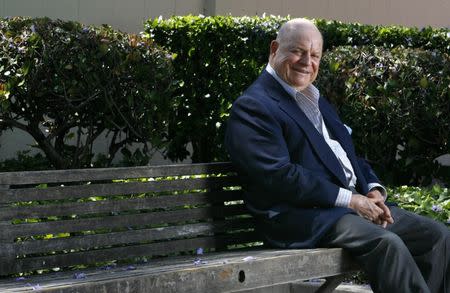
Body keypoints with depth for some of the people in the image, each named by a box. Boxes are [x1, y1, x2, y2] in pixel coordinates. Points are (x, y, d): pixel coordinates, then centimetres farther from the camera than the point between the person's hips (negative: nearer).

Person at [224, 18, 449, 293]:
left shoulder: (316, 101, 25)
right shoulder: (252, 107, -6)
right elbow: (279, 176, -16)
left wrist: (374, 190, 2)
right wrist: (349, 199, -17)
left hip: (357, 202, 9)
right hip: (302, 216, -9)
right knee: (387, 243, -31)